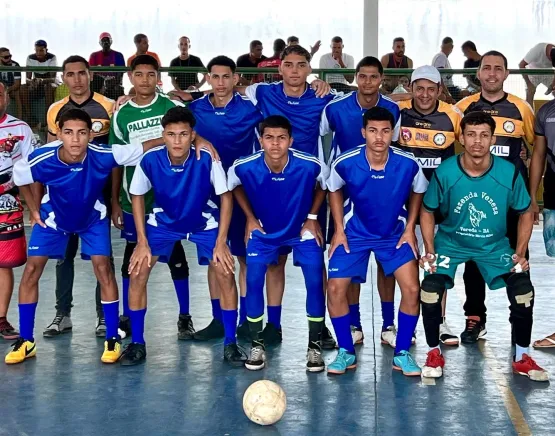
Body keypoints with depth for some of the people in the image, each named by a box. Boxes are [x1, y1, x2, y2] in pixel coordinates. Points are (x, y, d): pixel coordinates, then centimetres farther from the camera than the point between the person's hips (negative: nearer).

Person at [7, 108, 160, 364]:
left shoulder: (104, 156, -37)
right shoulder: (40, 160, -34)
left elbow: (145, 147, -32)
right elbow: (20, 178, -10)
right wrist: (34, 211, -2)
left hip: (93, 218, -1)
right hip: (53, 218, 1)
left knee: (102, 268, -11)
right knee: (31, 271, -3)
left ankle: (112, 339, 2)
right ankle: (26, 341, 9)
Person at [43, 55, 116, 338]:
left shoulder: (108, 107, -4)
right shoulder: (56, 111, 5)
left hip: (99, 190, -3)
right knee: (64, 253, 7)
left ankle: (104, 316, 13)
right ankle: (63, 314, 17)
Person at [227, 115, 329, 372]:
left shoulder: (311, 166, -27)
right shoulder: (244, 167, -24)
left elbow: (324, 185, -2)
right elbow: (234, 186, 2)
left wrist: (312, 217, -6)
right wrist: (250, 218, -2)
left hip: (302, 230, -1)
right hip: (264, 231, 1)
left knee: (315, 282, -10)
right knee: (253, 281, -10)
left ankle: (315, 346, 7)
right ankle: (257, 344, 8)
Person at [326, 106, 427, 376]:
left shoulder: (408, 164, -21)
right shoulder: (345, 163, -21)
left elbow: (418, 191, 2)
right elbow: (334, 190, 1)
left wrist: (410, 228, -3)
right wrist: (339, 229, -4)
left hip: (395, 233, 0)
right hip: (355, 233, 0)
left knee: (411, 288, -12)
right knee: (335, 288, -10)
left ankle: (402, 353, 7)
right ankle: (346, 352, 9)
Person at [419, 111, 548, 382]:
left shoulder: (510, 174, -18)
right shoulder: (444, 173, -21)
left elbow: (526, 213, -2)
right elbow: (427, 212, -4)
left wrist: (520, 253, -8)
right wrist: (429, 251, -12)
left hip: (494, 246, 1)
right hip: (451, 243, -1)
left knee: (523, 292, -14)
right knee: (430, 290, -22)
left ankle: (521, 358, 10)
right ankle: (434, 353, 4)